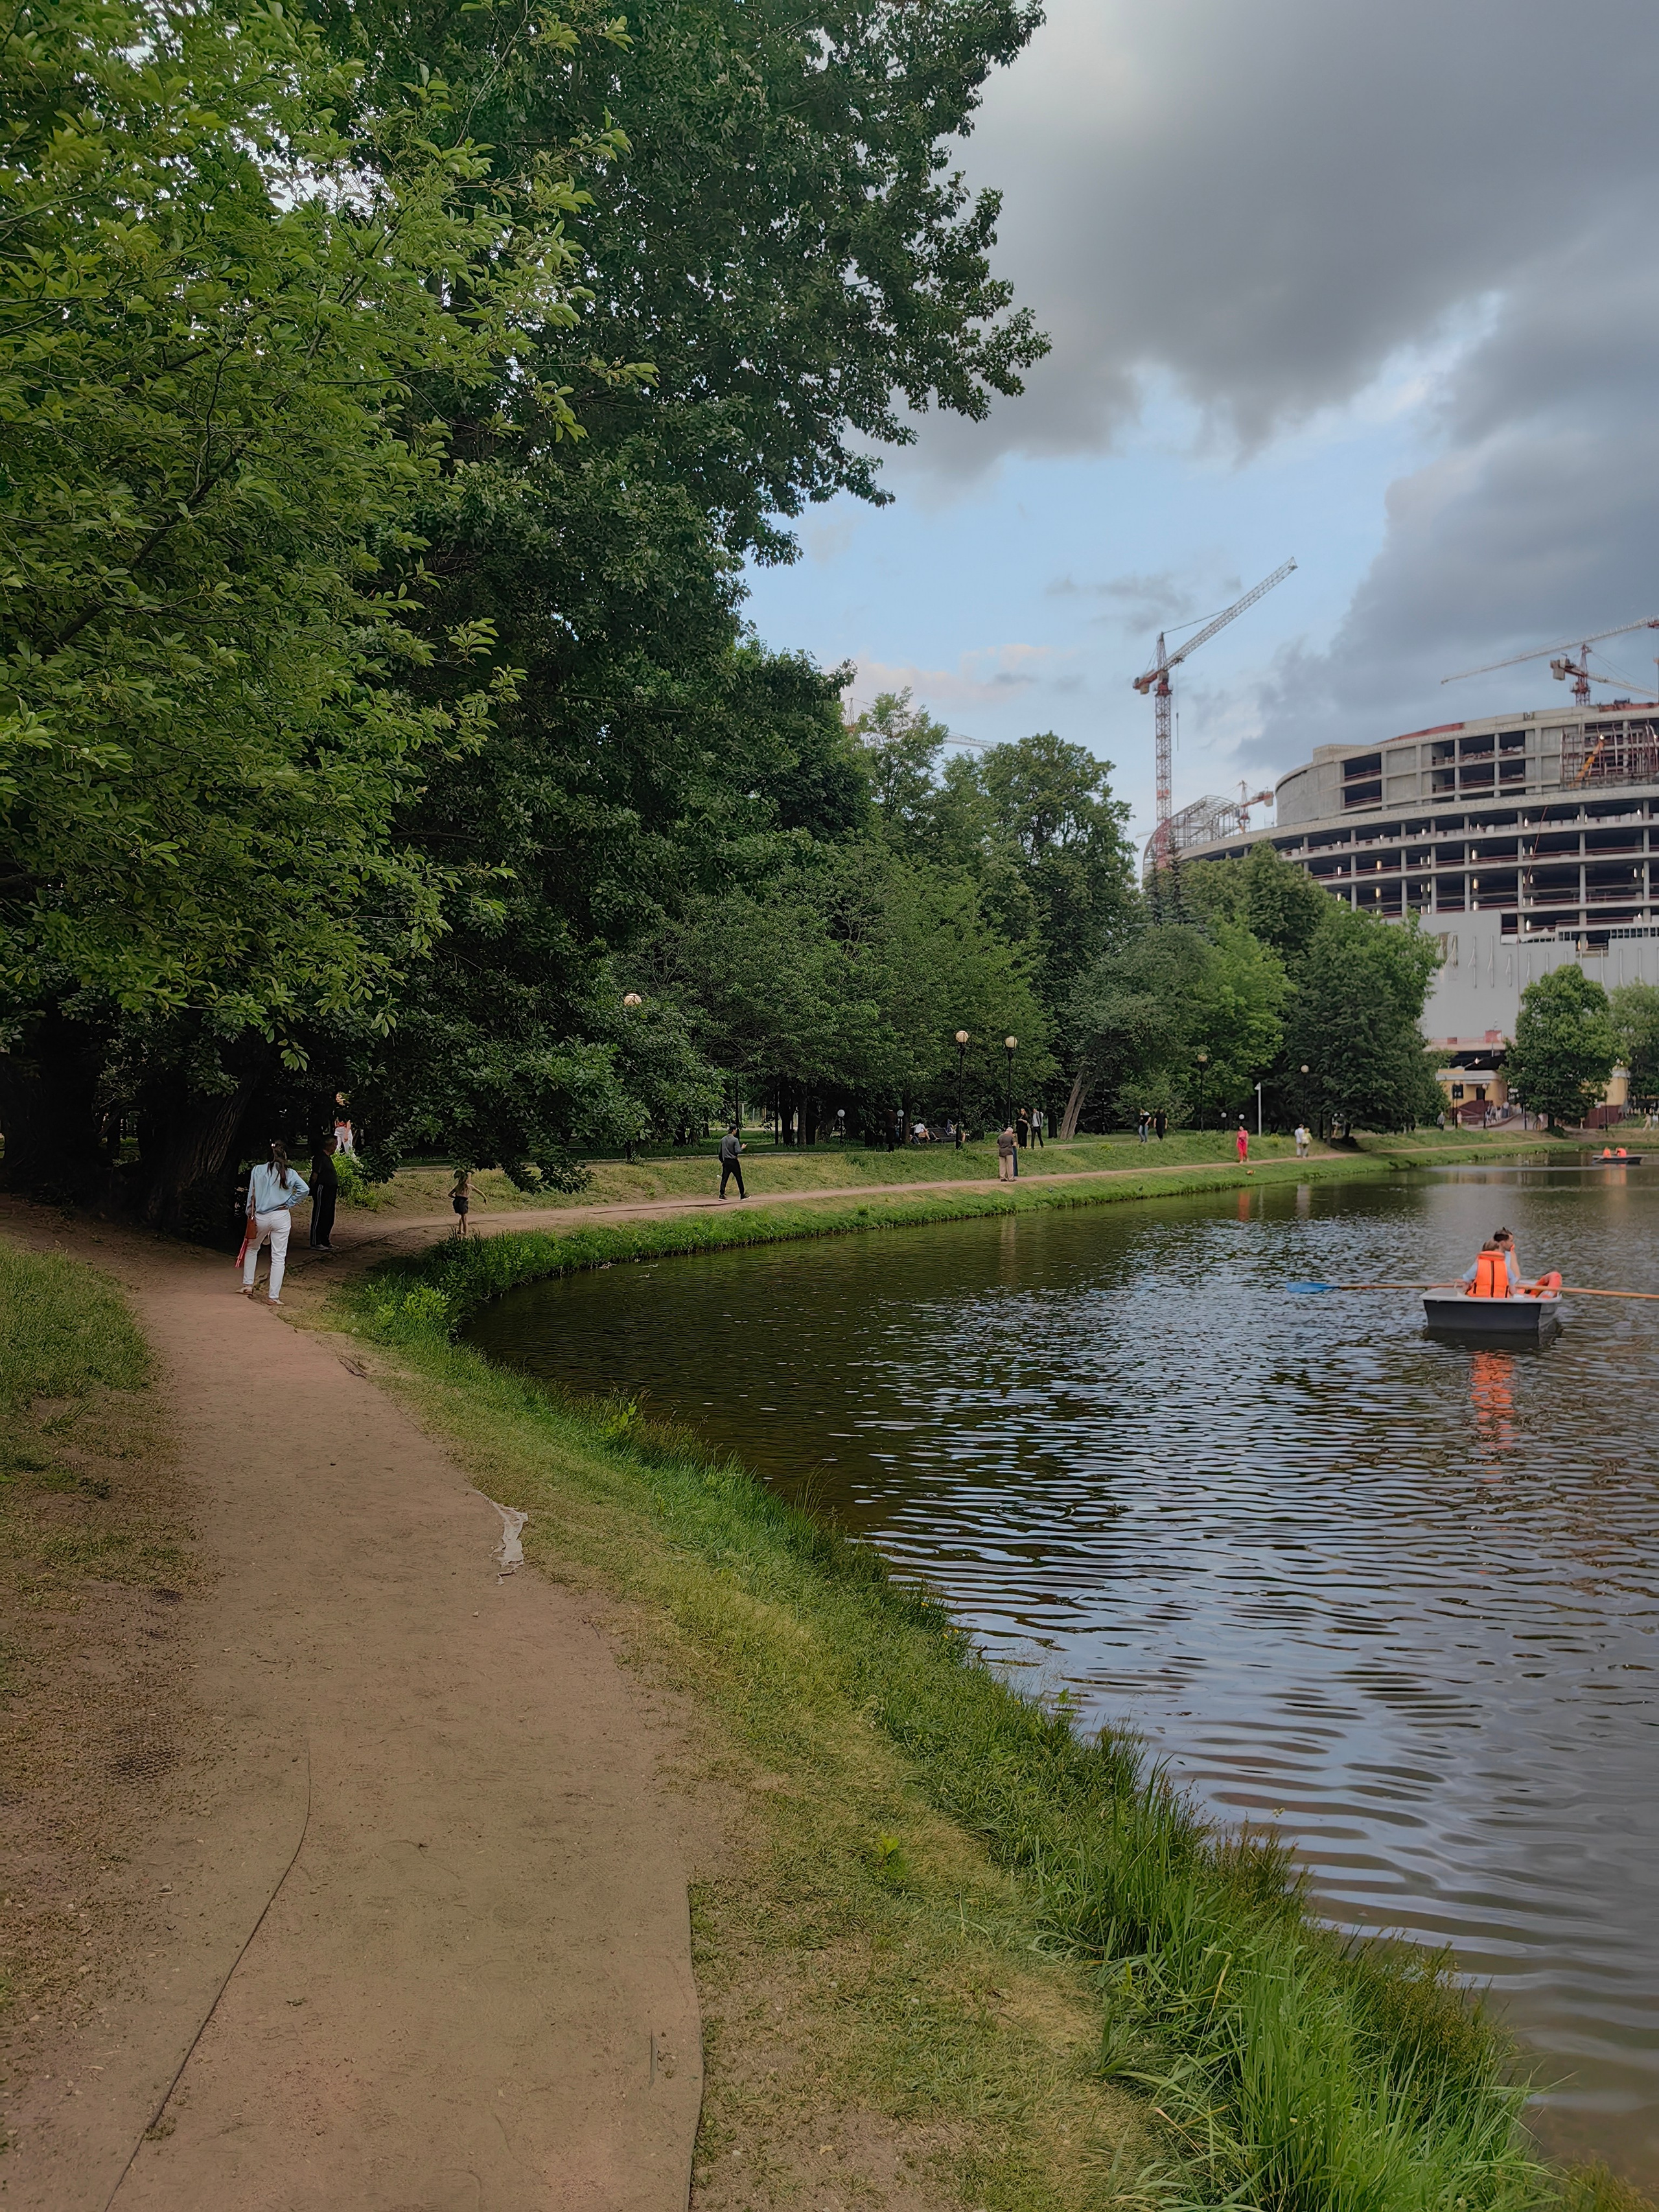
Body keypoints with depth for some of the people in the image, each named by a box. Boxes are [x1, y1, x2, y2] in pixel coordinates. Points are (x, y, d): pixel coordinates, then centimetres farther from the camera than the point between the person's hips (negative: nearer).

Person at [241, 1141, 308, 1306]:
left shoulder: (258, 1170, -1)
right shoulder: (289, 1173, -2)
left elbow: (252, 1195, 0)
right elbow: (304, 1190, -11)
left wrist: (250, 1215, 8)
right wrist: (289, 1203, 0)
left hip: (260, 1217, 1)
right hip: (281, 1217, -1)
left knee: (252, 1248, 26)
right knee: (279, 1257, 2)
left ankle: (248, 1285, 26)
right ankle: (273, 1296, 1)